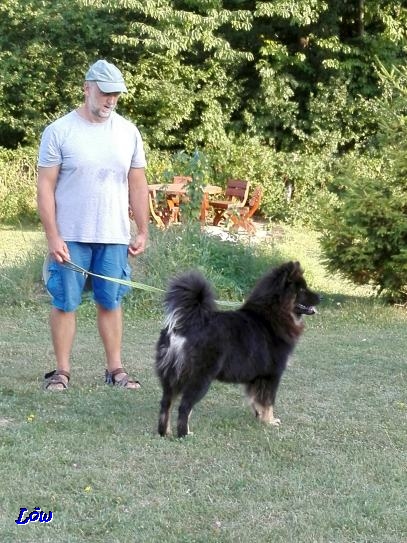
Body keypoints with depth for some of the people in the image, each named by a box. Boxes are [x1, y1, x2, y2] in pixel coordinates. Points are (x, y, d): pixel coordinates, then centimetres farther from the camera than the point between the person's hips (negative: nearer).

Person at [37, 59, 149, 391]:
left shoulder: (128, 132, 6)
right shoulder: (59, 131, -5)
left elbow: (137, 186, 12)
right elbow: (45, 186, -5)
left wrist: (143, 232, 8)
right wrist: (53, 237, -11)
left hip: (114, 237, 3)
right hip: (70, 237, -3)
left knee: (111, 302, 7)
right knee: (65, 303, 2)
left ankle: (115, 368, 14)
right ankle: (62, 370, 10)